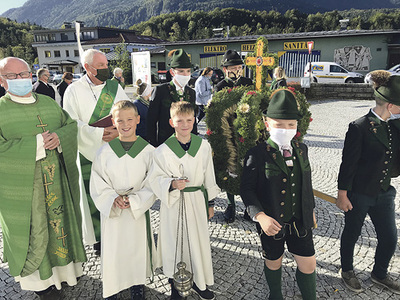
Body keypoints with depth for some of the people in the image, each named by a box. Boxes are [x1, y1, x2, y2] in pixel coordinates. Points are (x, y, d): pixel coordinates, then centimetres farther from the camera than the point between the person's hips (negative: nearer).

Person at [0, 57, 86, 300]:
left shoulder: (50, 103, 8)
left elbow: (72, 125, 7)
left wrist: (59, 137, -14)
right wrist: (37, 143, -20)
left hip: (57, 181, 5)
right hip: (23, 186, -4)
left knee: (60, 222, 17)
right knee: (34, 232, 9)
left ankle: (65, 266, 39)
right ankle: (41, 279, 30)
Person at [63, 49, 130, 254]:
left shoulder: (115, 87, 8)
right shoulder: (74, 90, 1)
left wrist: (119, 131, -17)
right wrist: (99, 133, -18)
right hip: (89, 152, -2)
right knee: (94, 196, 2)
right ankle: (99, 238, 18)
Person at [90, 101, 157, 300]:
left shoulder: (148, 151, -7)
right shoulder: (105, 151, -5)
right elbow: (97, 183, -3)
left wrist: (134, 200, -18)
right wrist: (113, 199, -18)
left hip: (139, 209, 0)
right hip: (111, 210, 0)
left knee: (137, 247, 12)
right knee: (112, 249, 9)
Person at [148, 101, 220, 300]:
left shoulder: (204, 146, -2)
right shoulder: (163, 151, -11)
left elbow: (209, 176, 6)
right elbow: (155, 179, -6)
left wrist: (210, 202, 11)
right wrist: (172, 184, -25)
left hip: (197, 201, 3)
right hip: (174, 203, -2)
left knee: (199, 240, 13)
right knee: (175, 242, 8)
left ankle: (198, 282, 39)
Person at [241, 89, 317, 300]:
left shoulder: (301, 150, 0)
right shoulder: (258, 154, -18)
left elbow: (306, 182, 11)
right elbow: (246, 188, -15)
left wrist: (311, 209, 18)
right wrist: (260, 216, -27)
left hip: (300, 220, 4)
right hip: (272, 222, -3)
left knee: (308, 265, 12)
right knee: (274, 262, 19)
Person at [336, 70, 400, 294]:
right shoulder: (359, 128, -19)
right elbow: (348, 164, -17)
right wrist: (342, 195, -14)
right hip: (359, 195, -7)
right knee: (352, 235, 14)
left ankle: (380, 274, 42)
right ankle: (347, 270, 39)